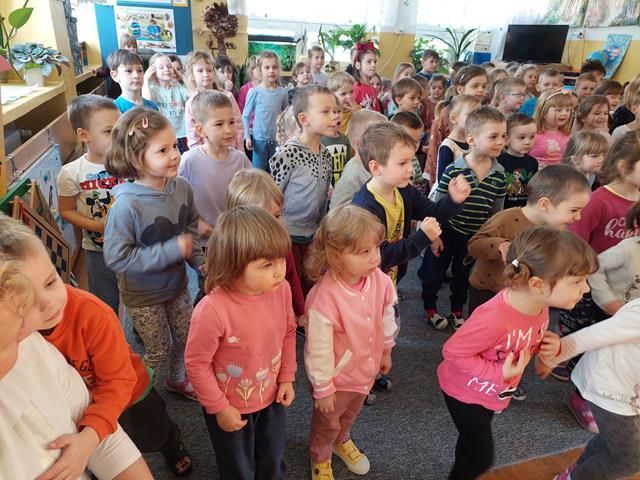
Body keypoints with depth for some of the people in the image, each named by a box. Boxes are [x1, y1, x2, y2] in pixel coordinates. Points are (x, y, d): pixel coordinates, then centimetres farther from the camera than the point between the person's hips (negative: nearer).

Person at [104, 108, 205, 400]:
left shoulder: (181, 187, -13)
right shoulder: (126, 206, -29)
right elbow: (116, 257, -27)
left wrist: (198, 260, -7)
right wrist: (172, 250, -30)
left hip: (176, 284, 5)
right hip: (143, 296, -5)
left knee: (185, 338, 21)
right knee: (158, 352, 12)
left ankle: (177, 379, 52)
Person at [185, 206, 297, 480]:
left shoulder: (281, 289, -20)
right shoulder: (213, 310, -36)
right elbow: (196, 363, -22)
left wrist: (287, 377, 1)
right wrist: (219, 407, -13)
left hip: (271, 397, 4)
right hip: (231, 407, -4)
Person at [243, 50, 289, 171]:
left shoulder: (282, 92, -1)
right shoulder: (254, 92, -8)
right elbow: (245, 116, -2)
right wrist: (247, 136, -10)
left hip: (278, 140, 3)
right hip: (260, 140, -3)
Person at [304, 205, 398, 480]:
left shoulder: (380, 281, -20)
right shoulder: (323, 298, -39)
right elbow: (318, 350, -26)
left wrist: (385, 351, 13)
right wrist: (322, 389, -14)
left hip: (366, 368, 6)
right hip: (337, 376, -5)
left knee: (351, 413, 34)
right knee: (327, 423, 25)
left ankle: (342, 440, 67)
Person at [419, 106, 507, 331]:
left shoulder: (499, 173, -7)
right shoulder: (453, 170, -21)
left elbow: (497, 210, 4)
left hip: (476, 236, 4)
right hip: (447, 231, -4)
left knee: (463, 274, 21)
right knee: (435, 270, 12)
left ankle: (457, 311, 40)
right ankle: (430, 308, 35)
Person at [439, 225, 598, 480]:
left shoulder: (539, 305, -15)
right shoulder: (493, 318, -41)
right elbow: (452, 352, -30)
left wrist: (547, 347, -15)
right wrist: (498, 373, -30)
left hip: (492, 392, 7)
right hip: (466, 392, -7)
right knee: (481, 457, 7)